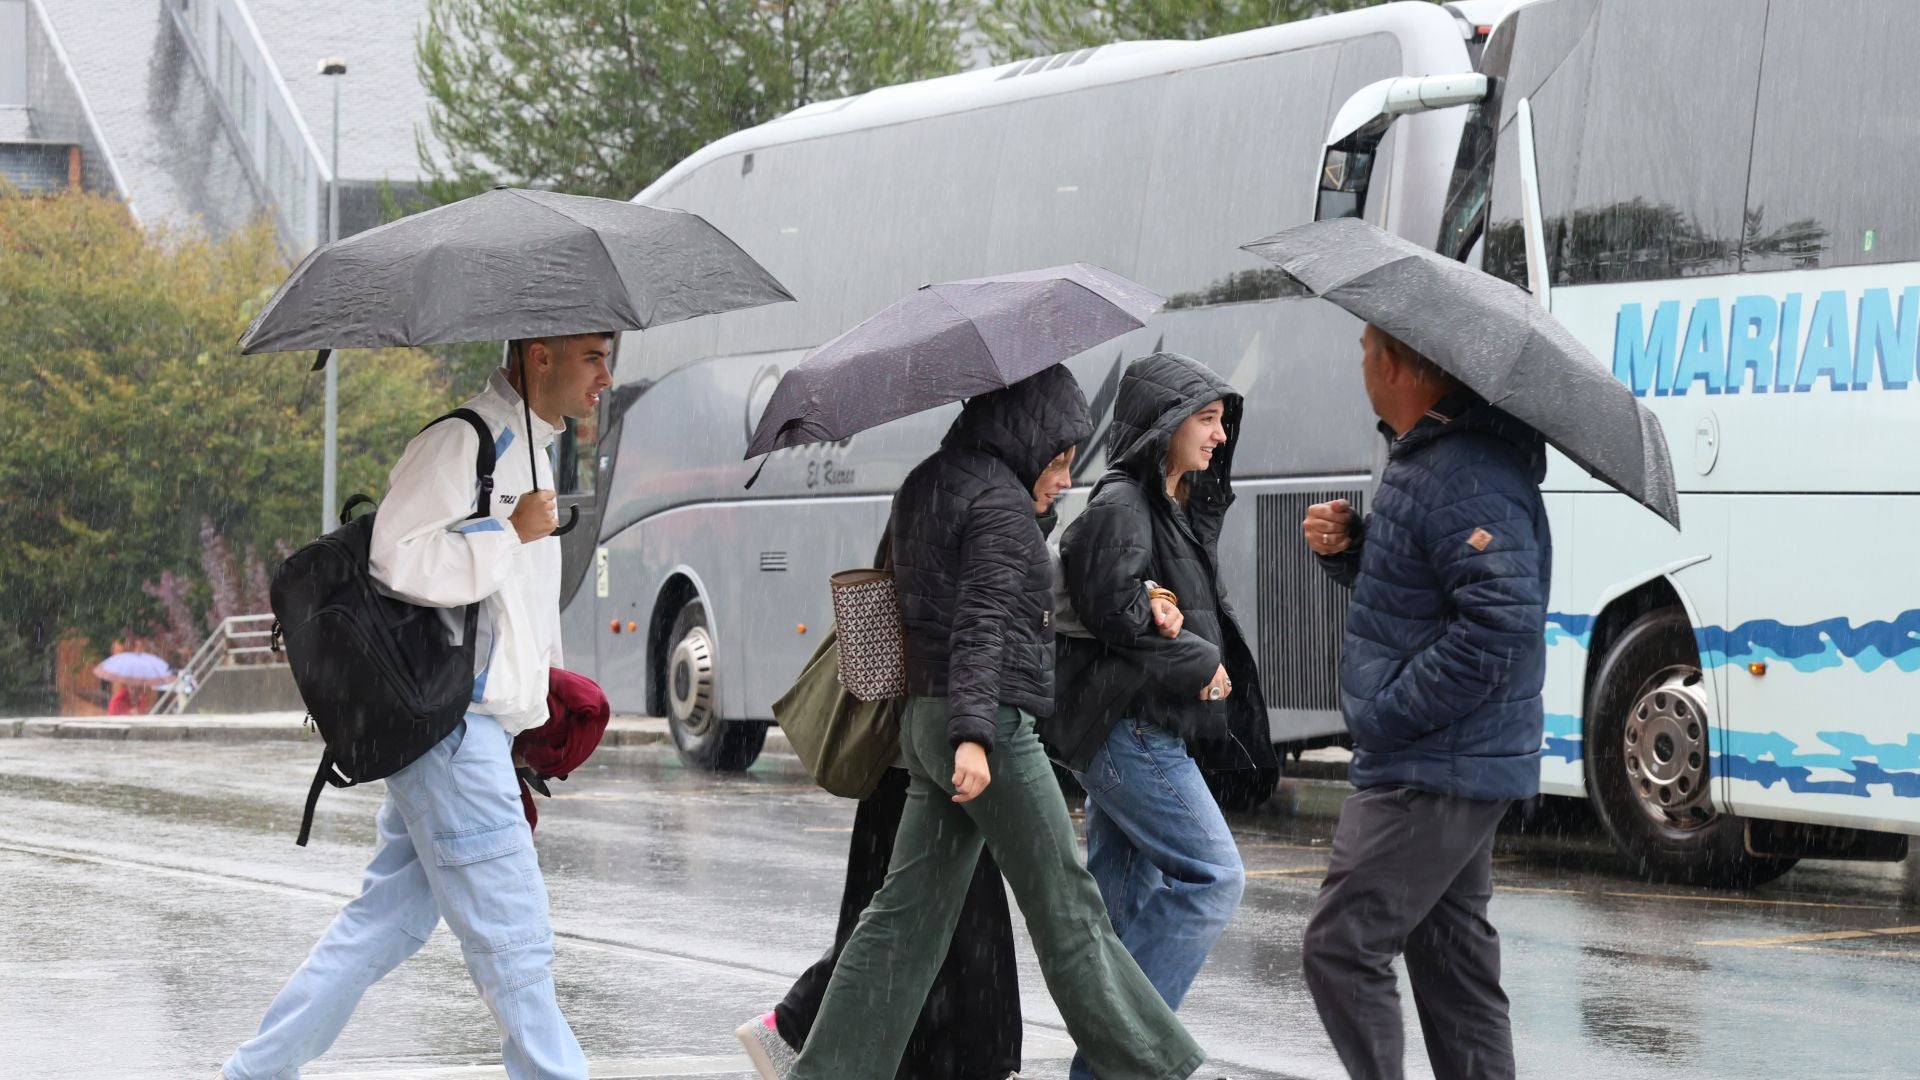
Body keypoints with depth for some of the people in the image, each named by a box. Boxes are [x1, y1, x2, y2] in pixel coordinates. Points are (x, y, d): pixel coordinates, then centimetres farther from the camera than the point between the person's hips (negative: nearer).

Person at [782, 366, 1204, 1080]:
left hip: (923, 718, 9)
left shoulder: (925, 486, 15)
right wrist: (972, 734, -28)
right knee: (1066, 907, -2)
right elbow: (980, 625, -21)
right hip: (991, 722, -9)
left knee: (906, 913, 7)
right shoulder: (999, 499, -13)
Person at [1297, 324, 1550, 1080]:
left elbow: (1500, 622, -29)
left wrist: (1387, 715, -23)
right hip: (1465, 766, 11)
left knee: (1343, 947, -11)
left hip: (1431, 773, -11)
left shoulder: (1468, 479, -21)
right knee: (1452, 959, 14)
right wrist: (1345, 548, 4)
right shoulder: (1420, 457, 13)